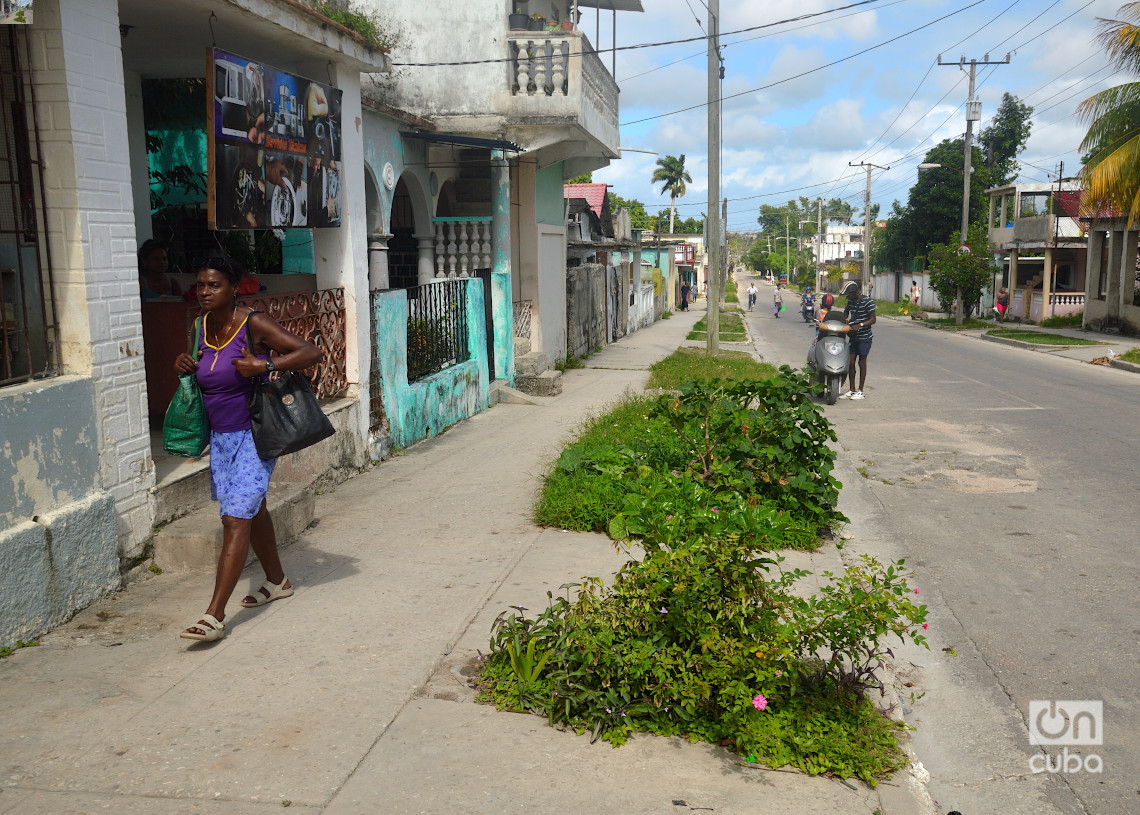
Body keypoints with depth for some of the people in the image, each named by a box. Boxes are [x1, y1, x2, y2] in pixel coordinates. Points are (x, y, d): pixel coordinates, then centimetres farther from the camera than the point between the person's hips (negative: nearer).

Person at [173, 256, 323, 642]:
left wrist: (265, 365, -31)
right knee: (251, 509, 21)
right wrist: (185, 364, 1)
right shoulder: (203, 326, 5)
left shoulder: (253, 324, -16)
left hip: (254, 436, -8)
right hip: (221, 436, 8)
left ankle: (214, 615, -12)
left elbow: (311, 352, -21)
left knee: (235, 519, -13)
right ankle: (277, 581, 40)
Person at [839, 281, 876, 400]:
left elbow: (873, 319, -14)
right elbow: (844, 315, 21)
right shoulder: (850, 302, 8)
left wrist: (860, 325, -27)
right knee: (850, 362, 5)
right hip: (853, 337, 6)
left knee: (862, 362, 0)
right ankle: (852, 390, 13)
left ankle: (861, 391, 7)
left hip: (864, 337, -6)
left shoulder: (868, 301, -12)